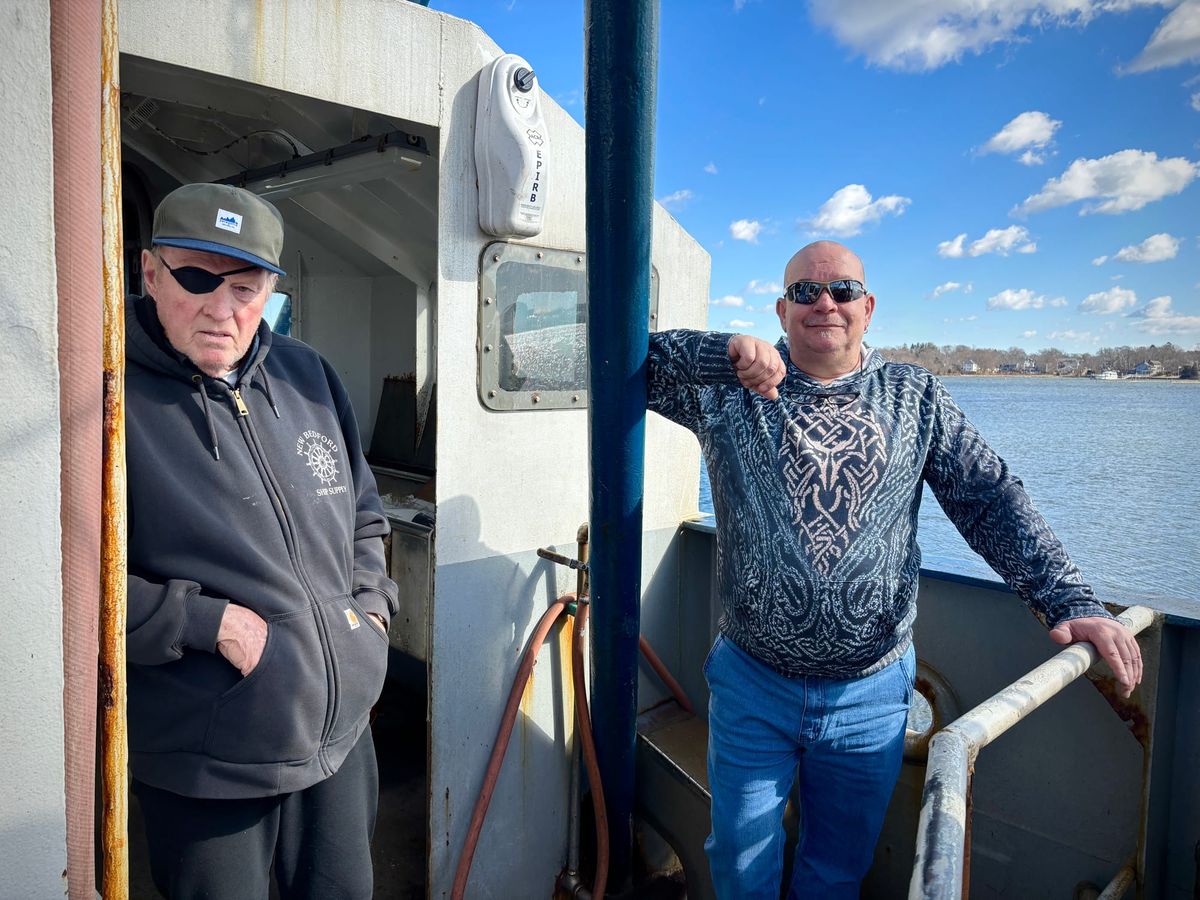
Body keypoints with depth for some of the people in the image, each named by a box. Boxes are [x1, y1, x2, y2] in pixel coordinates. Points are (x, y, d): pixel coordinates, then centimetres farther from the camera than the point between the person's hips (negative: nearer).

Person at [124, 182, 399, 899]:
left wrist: (371, 602, 2)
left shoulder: (308, 375, 3)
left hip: (343, 731, 5)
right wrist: (209, 621, -19)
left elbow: (364, 511, 14)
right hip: (206, 767, -5)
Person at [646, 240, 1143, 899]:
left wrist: (1071, 601, -11)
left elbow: (991, 499, -1)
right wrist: (726, 352, -25)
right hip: (752, 685, -1)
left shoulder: (915, 397, 3)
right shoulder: (732, 390, -3)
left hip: (872, 693, 1)